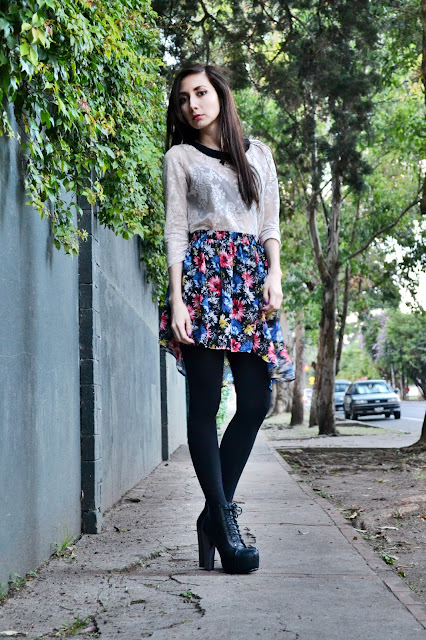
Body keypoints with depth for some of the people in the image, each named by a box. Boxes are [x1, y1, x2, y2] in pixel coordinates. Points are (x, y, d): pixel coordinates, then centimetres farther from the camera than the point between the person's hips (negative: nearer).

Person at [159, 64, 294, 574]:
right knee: (205, 403, -6)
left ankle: (215, 512, 7)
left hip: (251, 279, 4)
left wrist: (274, 274, -1)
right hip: (203, 275, -3)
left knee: (256, 401, -5)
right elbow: (176, 231, 2)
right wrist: (177, 299, -9)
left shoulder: (258, 153, 19)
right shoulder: (180, 157, 10)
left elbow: (271, 223, 16)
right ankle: (224, 525, -3)